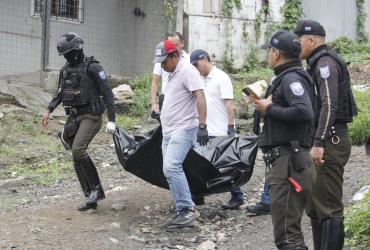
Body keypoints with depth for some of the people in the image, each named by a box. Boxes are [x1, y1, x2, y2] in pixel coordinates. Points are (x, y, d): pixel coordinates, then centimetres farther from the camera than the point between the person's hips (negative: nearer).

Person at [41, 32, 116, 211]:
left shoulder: (92, 68, -11)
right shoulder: (66, 70, 11)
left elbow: (107, 94, -11)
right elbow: (60, 93, 21)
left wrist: (111, 120, -16)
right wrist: (49, 110, 6)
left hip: (90, 117, -8)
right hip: (74, 117, 8)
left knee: (78, 150, -25)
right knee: (77, 158, 4)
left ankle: (95, 187, -9)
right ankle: (91, 197, 11)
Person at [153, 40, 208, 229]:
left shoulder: (187, 71, -10)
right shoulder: (173, 75, 20)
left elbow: (200, 97, -20)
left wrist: (202, 125, -27)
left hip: (183, 130, -10)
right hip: (169, 132, 10)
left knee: (171, 167, -22)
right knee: (170, 170, 7)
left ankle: (187, 209, -17)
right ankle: (183, 213, 12)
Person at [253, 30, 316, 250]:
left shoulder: (292, 78, -12)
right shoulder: (285, 77, 20)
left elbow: (304, 113, -27)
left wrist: (269, 109, -16)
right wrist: (265, 105, 7)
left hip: (289, 162, -11)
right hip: (282, 160, 11)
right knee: (290, 229, 17)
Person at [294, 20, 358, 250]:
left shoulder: (325, 63, -13)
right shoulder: (319, 64, 19)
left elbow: (329, 105, -24)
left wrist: (318, 143, -30)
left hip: (331, 141, -11)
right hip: (327, 141, 11)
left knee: (329, 207, -9)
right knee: (316, 205, 15)